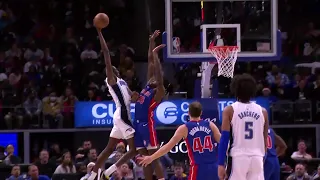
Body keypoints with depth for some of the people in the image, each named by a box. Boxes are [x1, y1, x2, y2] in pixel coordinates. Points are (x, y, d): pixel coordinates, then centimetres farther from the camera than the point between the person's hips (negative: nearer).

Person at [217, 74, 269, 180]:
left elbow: (224, 139, -6)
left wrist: (221, 164, -6)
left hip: (238, 158, -3)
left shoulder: (230, 110, -1)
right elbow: (264, 141, 14)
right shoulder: (262, 111, 9)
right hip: (257, 158, 3)